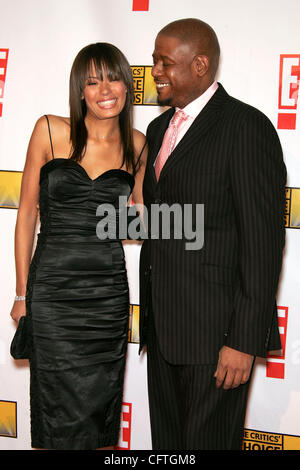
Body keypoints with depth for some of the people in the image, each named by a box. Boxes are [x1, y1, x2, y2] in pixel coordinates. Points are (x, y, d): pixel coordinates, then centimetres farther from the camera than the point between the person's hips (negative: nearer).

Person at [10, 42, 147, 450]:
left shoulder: (137, 145, 5)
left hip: (109, 293, 2)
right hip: (52, 290, -2)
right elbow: (27, 211, 2)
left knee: (100, 406, 10)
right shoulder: (50, 131, -1)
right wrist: (22, 293, 2)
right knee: (59, 413, 2)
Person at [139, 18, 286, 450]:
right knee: (166, 439, 17)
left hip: (215, 331, -8)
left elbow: (263, 240, -17)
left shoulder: (246, 127, -13)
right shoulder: (159, 129, 13)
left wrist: (244, 340, -18)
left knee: (206, 442, 5)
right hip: (163, 326, 8)